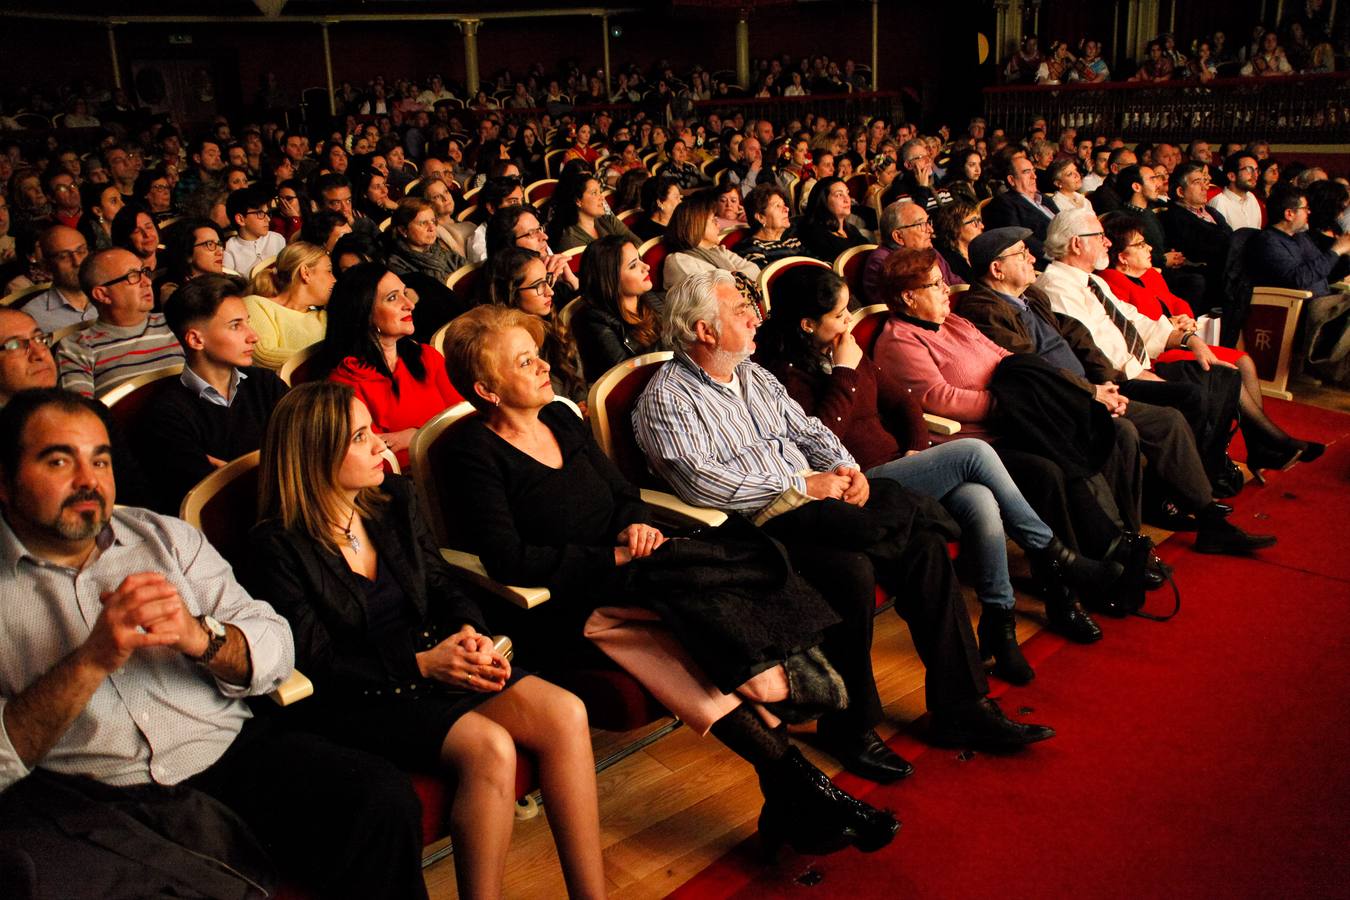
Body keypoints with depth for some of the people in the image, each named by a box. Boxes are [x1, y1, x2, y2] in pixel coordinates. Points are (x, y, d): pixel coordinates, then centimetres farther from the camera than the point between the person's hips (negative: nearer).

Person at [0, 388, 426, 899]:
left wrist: (200, 637, -13)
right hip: (82, 800, -2)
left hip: (231, 755, 3)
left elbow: (274, 650, 7)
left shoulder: (167, 538, 15)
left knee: (385, 801, -22)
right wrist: (92, 660, -19)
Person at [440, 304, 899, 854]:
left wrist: (636, 524, -5)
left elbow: (625, 494, 20)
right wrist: (615, 558, -15)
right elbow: (508, 558, -15)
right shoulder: (476, 453, -6)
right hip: (564, 605, -6)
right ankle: (793, 781, -30)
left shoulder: (561, 419, 16)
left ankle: (790, 801, -32)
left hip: (623, 573, 7)